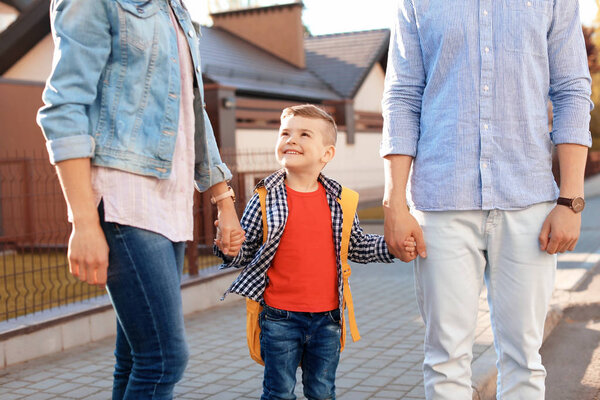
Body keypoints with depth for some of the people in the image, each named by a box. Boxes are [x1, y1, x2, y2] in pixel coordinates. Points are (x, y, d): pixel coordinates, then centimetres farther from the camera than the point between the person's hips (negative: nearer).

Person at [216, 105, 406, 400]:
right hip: (280, 319, -2)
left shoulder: (339, 202, 2)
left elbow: (359, 247, 13)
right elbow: (245, 252, -1)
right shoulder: (265, 200, -5)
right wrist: (229, 250, -23)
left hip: (326, 318, 3)